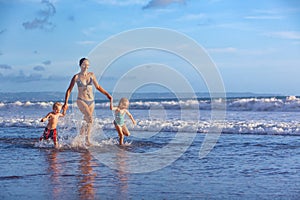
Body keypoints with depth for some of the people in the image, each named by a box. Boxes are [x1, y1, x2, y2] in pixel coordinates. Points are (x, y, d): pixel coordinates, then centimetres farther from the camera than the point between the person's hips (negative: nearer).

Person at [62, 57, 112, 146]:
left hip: (91, 101, 5)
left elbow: (98, 87, 17)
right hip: (81, 101, -5)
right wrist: (66, 103, -7)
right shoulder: (76, 77, -3)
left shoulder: (91, 75, 7)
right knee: (90, 119, -23)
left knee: (87, 121, 7)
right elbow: (69, 90, 0)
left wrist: (107, 94, 9)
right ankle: (88, 140, -16)